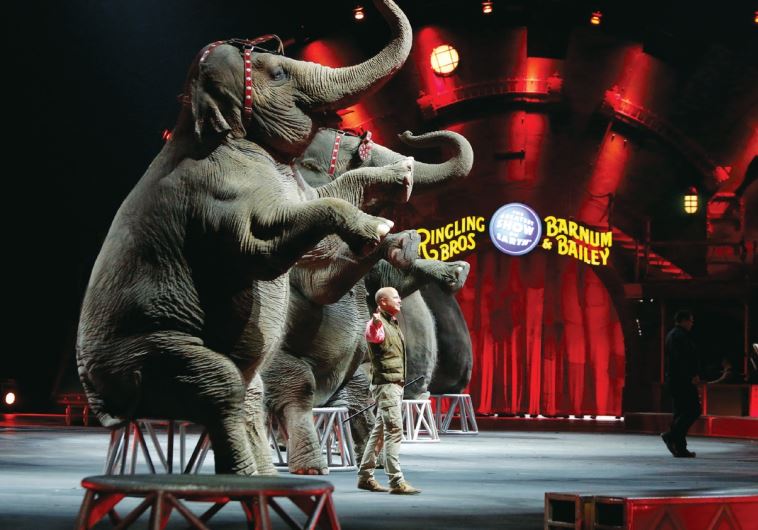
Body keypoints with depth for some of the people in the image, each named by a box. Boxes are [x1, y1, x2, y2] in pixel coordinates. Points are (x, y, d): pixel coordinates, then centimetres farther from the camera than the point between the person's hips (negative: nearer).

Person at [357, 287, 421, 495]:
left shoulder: (393, 323, 16)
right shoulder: (378, 325, -14)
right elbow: (372, 335, -39)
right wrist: (375, 324, -59)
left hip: (396, 383, 10)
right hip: (385, 384, -10)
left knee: (380, 431, 13)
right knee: (394, 430, -14)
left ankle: (365, 476, 20)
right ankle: (396, 482, -16)